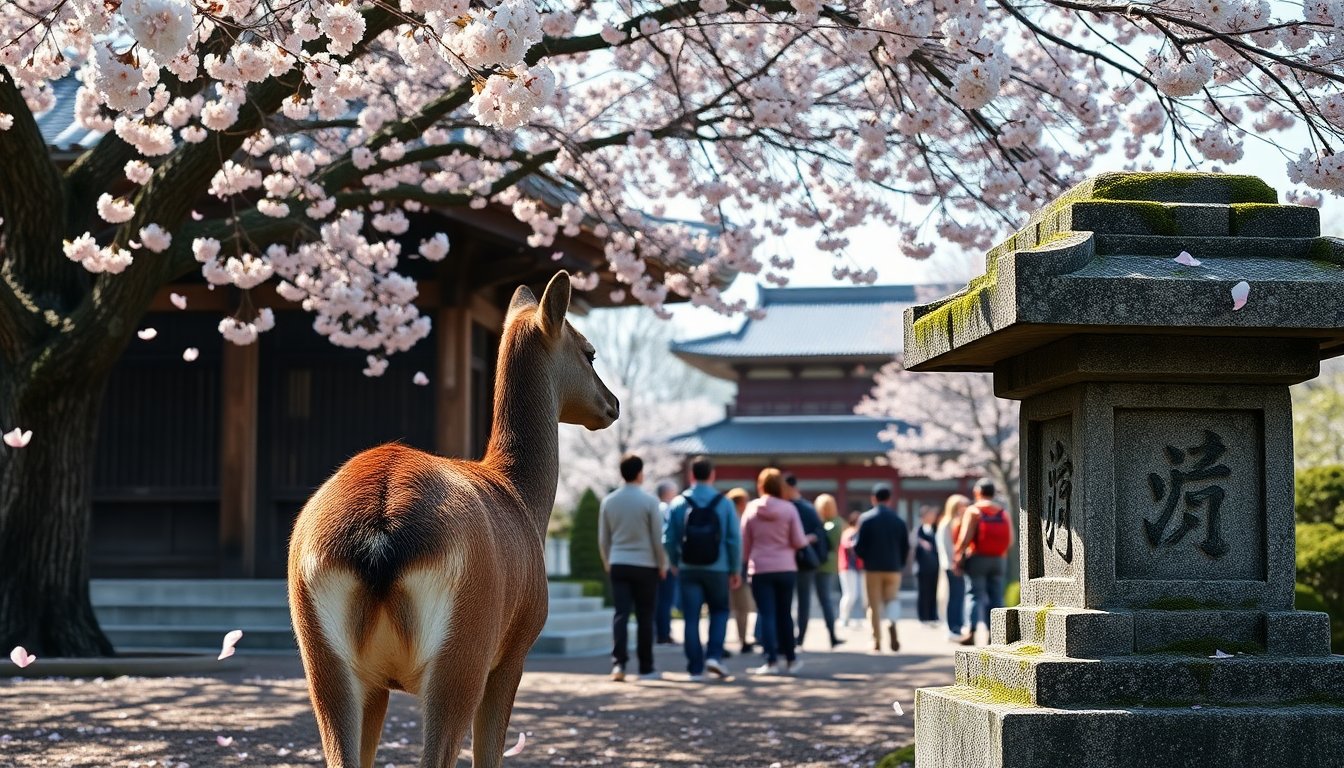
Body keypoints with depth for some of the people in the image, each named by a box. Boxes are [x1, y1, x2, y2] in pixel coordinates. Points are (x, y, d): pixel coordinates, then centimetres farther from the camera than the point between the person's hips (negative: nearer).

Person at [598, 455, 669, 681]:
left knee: (621, 614, 0)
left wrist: (607, 564, 21)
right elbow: (658, 538, -6)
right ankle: (646, 668, 11)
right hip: (645, 565, -3)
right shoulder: (649, 501, -7)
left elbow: (603, 539, 9)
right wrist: (662, 564, 6)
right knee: (645, 618, 5)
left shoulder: (608, 501, 4)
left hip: (618, 564, 3)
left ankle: (618, 663, -15)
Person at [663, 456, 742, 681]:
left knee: (691, 618, 4)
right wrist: (736, 570, 5)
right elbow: (734, 539, -4)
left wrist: (673, 563, 17)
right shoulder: (724, 503, -3)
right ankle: (714, 655, 1)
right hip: (717, 569, 0)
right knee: (719, 611, 18)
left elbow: (668, 539, 0)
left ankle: (695, 668, 2)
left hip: (688, 570, 0)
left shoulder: (678, 504, -1)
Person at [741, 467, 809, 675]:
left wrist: (748, 561, 21)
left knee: (766, 614, 0)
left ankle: (771, 661, -7)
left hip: (760, 569, -1)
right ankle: (790, 659, 20)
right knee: (784, 614, 13)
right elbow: (799, 541, -5)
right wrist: (807, 539, 18)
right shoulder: (789, 509, -6)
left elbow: (744, 543, 5)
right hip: (786, 569, 1)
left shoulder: (751, 509, -1)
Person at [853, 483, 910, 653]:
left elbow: (858, 546, -8)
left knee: (874, 604, 7)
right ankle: (892, 623, -19)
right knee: (892, 599, 11)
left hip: (872, 568, -1)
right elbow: (906, 547, 2)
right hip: (893, 568, 1)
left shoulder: (866, 519, -7)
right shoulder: (899, 520, 0)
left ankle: (877, 640, 6)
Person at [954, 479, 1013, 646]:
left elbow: (966, 537, -15)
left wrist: (958, 555, -7)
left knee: (976, 595, -3)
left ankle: (971, 632, -13)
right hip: (999, 560, 4)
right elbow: (1010, 540, 3)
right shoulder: (1003, 513, 6)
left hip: (978, 558, -4)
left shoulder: (973, 511, -7)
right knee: (996, 597, 9)